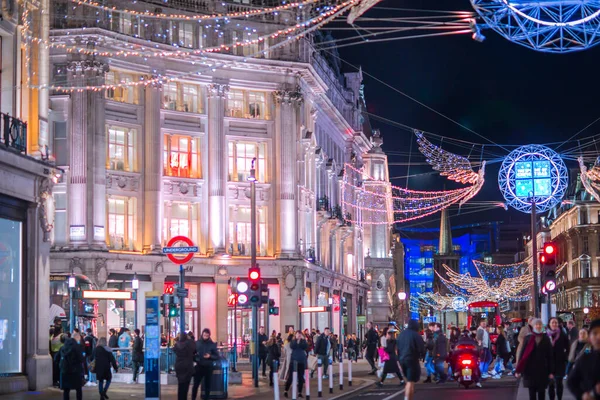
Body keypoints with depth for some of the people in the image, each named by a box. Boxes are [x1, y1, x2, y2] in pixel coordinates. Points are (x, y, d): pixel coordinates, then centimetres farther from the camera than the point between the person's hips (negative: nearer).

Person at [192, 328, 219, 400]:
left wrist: (210, 356, -16)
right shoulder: (197, 343, 1)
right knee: (195, 385, -1)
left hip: (208, 367, 0)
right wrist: (195, 359, -9)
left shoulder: (212, 344, -1)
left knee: (207, 385, 8)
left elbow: (217, 356, 1)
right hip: (199, 366, 0)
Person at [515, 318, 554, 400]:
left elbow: (550, 356, 3)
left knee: (541, 392, 6)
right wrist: (518, 370, -2)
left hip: (542, 370, 0)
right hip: (530, 370, 0)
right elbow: (522, 354, 2)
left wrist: (551, 371, -1)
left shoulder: (546, 338, 2)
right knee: (532, 393, 3)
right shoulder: (527, 338, 1)